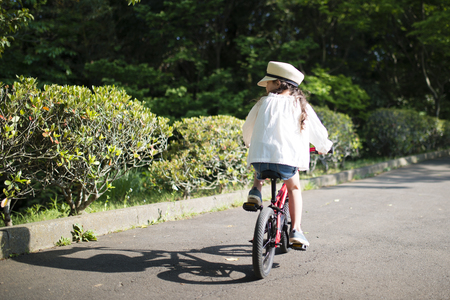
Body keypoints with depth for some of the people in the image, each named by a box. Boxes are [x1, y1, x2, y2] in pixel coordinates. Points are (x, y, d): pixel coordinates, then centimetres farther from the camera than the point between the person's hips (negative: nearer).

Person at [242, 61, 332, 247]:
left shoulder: (264, 102, 14)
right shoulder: (300, 105, 13)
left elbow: (247, 129, 24)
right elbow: (319, 132, 19)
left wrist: (249, 144, 46)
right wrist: (323, 147, 40)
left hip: (260, 155, 1)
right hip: (288, 158, -1)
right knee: (294, 188, 24)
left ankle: (256, 190, 10)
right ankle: (296, 230, 12)